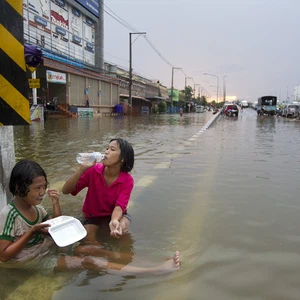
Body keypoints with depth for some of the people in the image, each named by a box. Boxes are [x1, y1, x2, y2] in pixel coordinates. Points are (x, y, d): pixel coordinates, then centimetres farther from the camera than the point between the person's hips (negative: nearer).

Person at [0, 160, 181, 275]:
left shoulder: (36, 208, 1)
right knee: (88, 263, -23)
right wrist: (32, 232, -25)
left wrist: (56, 204, -12)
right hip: (36, 260, -8)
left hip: (52, 248, 8)